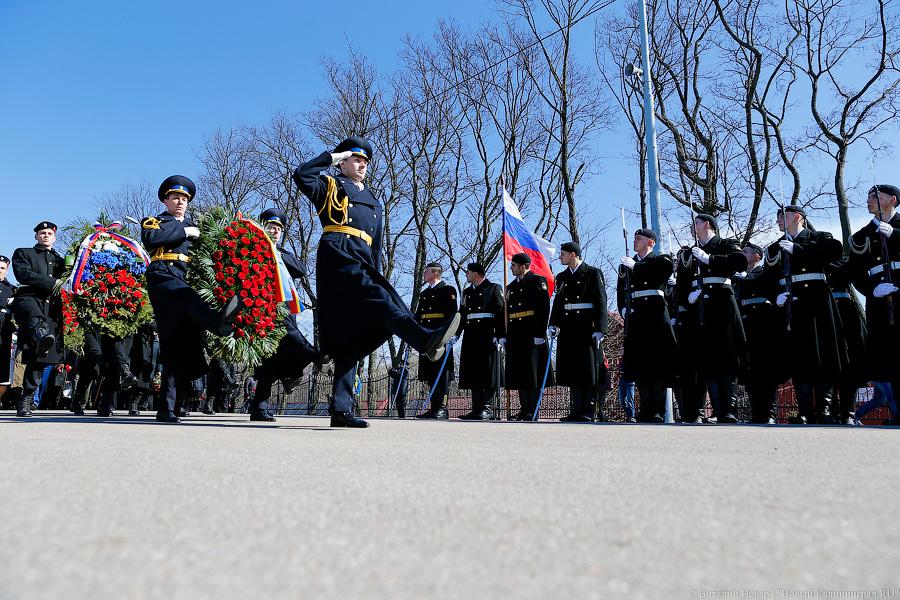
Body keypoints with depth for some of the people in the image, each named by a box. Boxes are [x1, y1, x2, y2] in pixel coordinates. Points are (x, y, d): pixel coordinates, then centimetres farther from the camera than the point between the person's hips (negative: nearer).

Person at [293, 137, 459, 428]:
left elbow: (376, 247, 28)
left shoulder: (374, 203, 32)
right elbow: (301, 175, -3)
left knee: (352, 336, -3)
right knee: (378, 300, -31)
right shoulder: (330, 187, 17)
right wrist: (331, 156, 8)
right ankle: (426, 339, -55)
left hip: (361, 263, 6)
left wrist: (377, 277, 18)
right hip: (337, 257, -6)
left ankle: (342, 409, -5)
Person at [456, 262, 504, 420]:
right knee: (473, 373, 4)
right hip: (470, 337, 6)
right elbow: (462, 314, 18)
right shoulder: (467, 292, 20)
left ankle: (487, 409, -2)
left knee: (488, 374, -5)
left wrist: (500, 336, -13)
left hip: (488, 336, -6)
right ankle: (477, 408, 9)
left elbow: (501, 313, -6)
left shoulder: (494, 288, 2)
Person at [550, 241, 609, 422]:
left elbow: (601, 302, -7)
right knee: (572, 370, 6)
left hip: (587, 328, -5)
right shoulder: (562, 277, 16)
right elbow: (558, 302, 13)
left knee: (589, 370, -3)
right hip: (568, 329, 6)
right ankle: (576, 411, 11)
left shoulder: (593, 273, -1)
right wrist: (554, 324, -2)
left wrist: (599, 329, -14)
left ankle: (588, 412, 3)